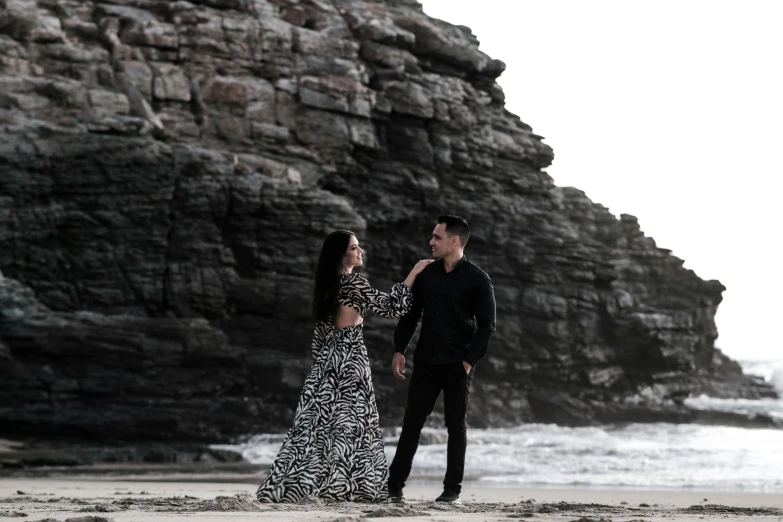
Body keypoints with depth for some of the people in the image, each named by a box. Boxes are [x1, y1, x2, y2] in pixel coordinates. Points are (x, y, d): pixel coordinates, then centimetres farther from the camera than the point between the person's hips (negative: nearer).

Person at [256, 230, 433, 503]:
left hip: (327, 358, 7)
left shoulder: (326, 286, 12)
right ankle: (345, 485, -2)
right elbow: (392, 307, -10)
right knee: (350, 423, -2)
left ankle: (283, 485, 1)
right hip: (350, 358, -7)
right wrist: (415, 271, -5)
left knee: (318, 421, 6)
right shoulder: (354, 282, -11)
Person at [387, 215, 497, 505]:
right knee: (411, 423, 3)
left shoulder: (477, 280, -6)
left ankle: (452, 490, 10)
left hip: (457, 365, -4)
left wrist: (470, 360, -13)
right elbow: (410, 314, 11)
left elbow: (487, 325, -6)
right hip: (426, 362, 4)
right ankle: (394, 485, 6)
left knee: (456, 426, 3)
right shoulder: (426, 274, 6)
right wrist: (399, 350, 3)